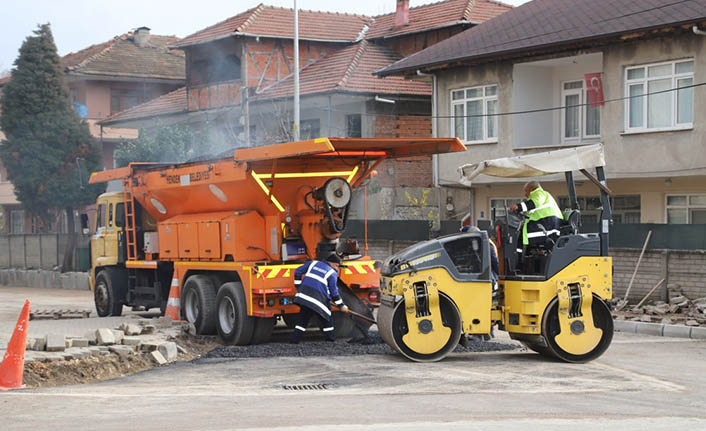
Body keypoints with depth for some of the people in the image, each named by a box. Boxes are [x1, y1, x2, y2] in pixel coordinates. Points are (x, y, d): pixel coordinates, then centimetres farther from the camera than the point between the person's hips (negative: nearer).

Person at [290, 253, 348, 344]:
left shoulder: (313, 263, 18)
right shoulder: (332, 273, 6)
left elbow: (298, 272, 16)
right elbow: (334, 293, 5)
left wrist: (299, 287, 23)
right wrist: (341, 306, 15)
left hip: (304, 295, 5)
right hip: (318, 298, -5)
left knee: (302, 319, 13)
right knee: (327, 320, 9)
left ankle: (294, 341, 9)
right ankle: (330, 341, 10)